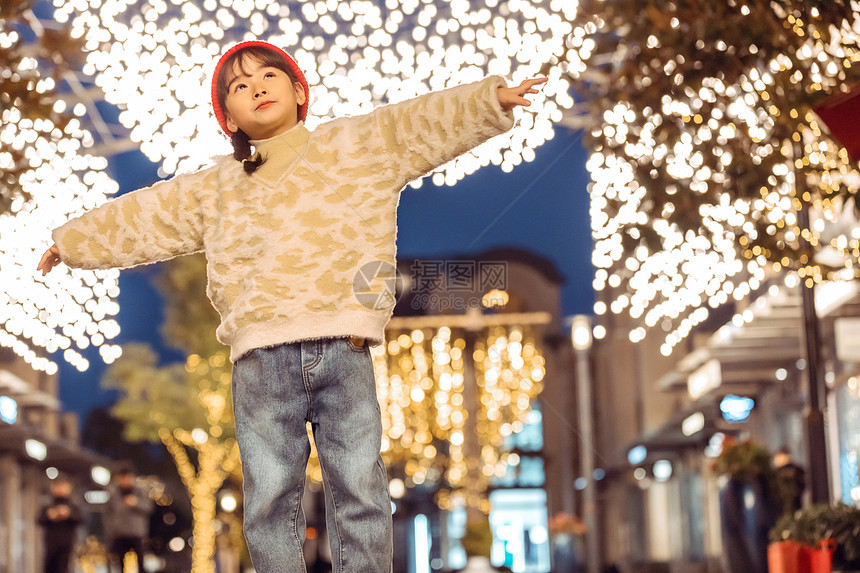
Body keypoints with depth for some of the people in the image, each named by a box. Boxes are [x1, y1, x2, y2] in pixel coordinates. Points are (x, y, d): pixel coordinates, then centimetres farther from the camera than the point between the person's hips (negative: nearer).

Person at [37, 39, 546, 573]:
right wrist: (72, 240, 37)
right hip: (262, 357, 2)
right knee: (270, 495, -1)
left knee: (360, 487, -3)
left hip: (344, 347, -2)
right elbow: (142, 216, 30)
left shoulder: (356, 144, 15)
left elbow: (425, 121, 6)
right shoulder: (215, 187, 21)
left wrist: (492, 98, -6)